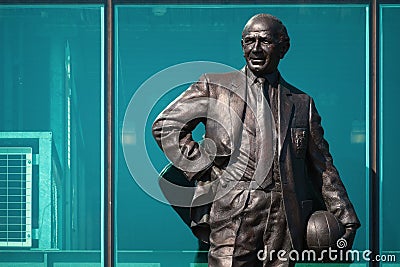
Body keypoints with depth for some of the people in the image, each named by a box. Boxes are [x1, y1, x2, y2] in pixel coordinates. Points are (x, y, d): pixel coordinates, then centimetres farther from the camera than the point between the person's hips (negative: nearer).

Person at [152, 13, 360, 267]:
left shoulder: (302, 103, 18)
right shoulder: (214, 87, 11)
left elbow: (322, 167, 19)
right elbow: (166, 126, 9)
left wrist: (345, 218, 14)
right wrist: (201, 168, -1)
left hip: (286, 220, 2)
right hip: (233, 215, -2)